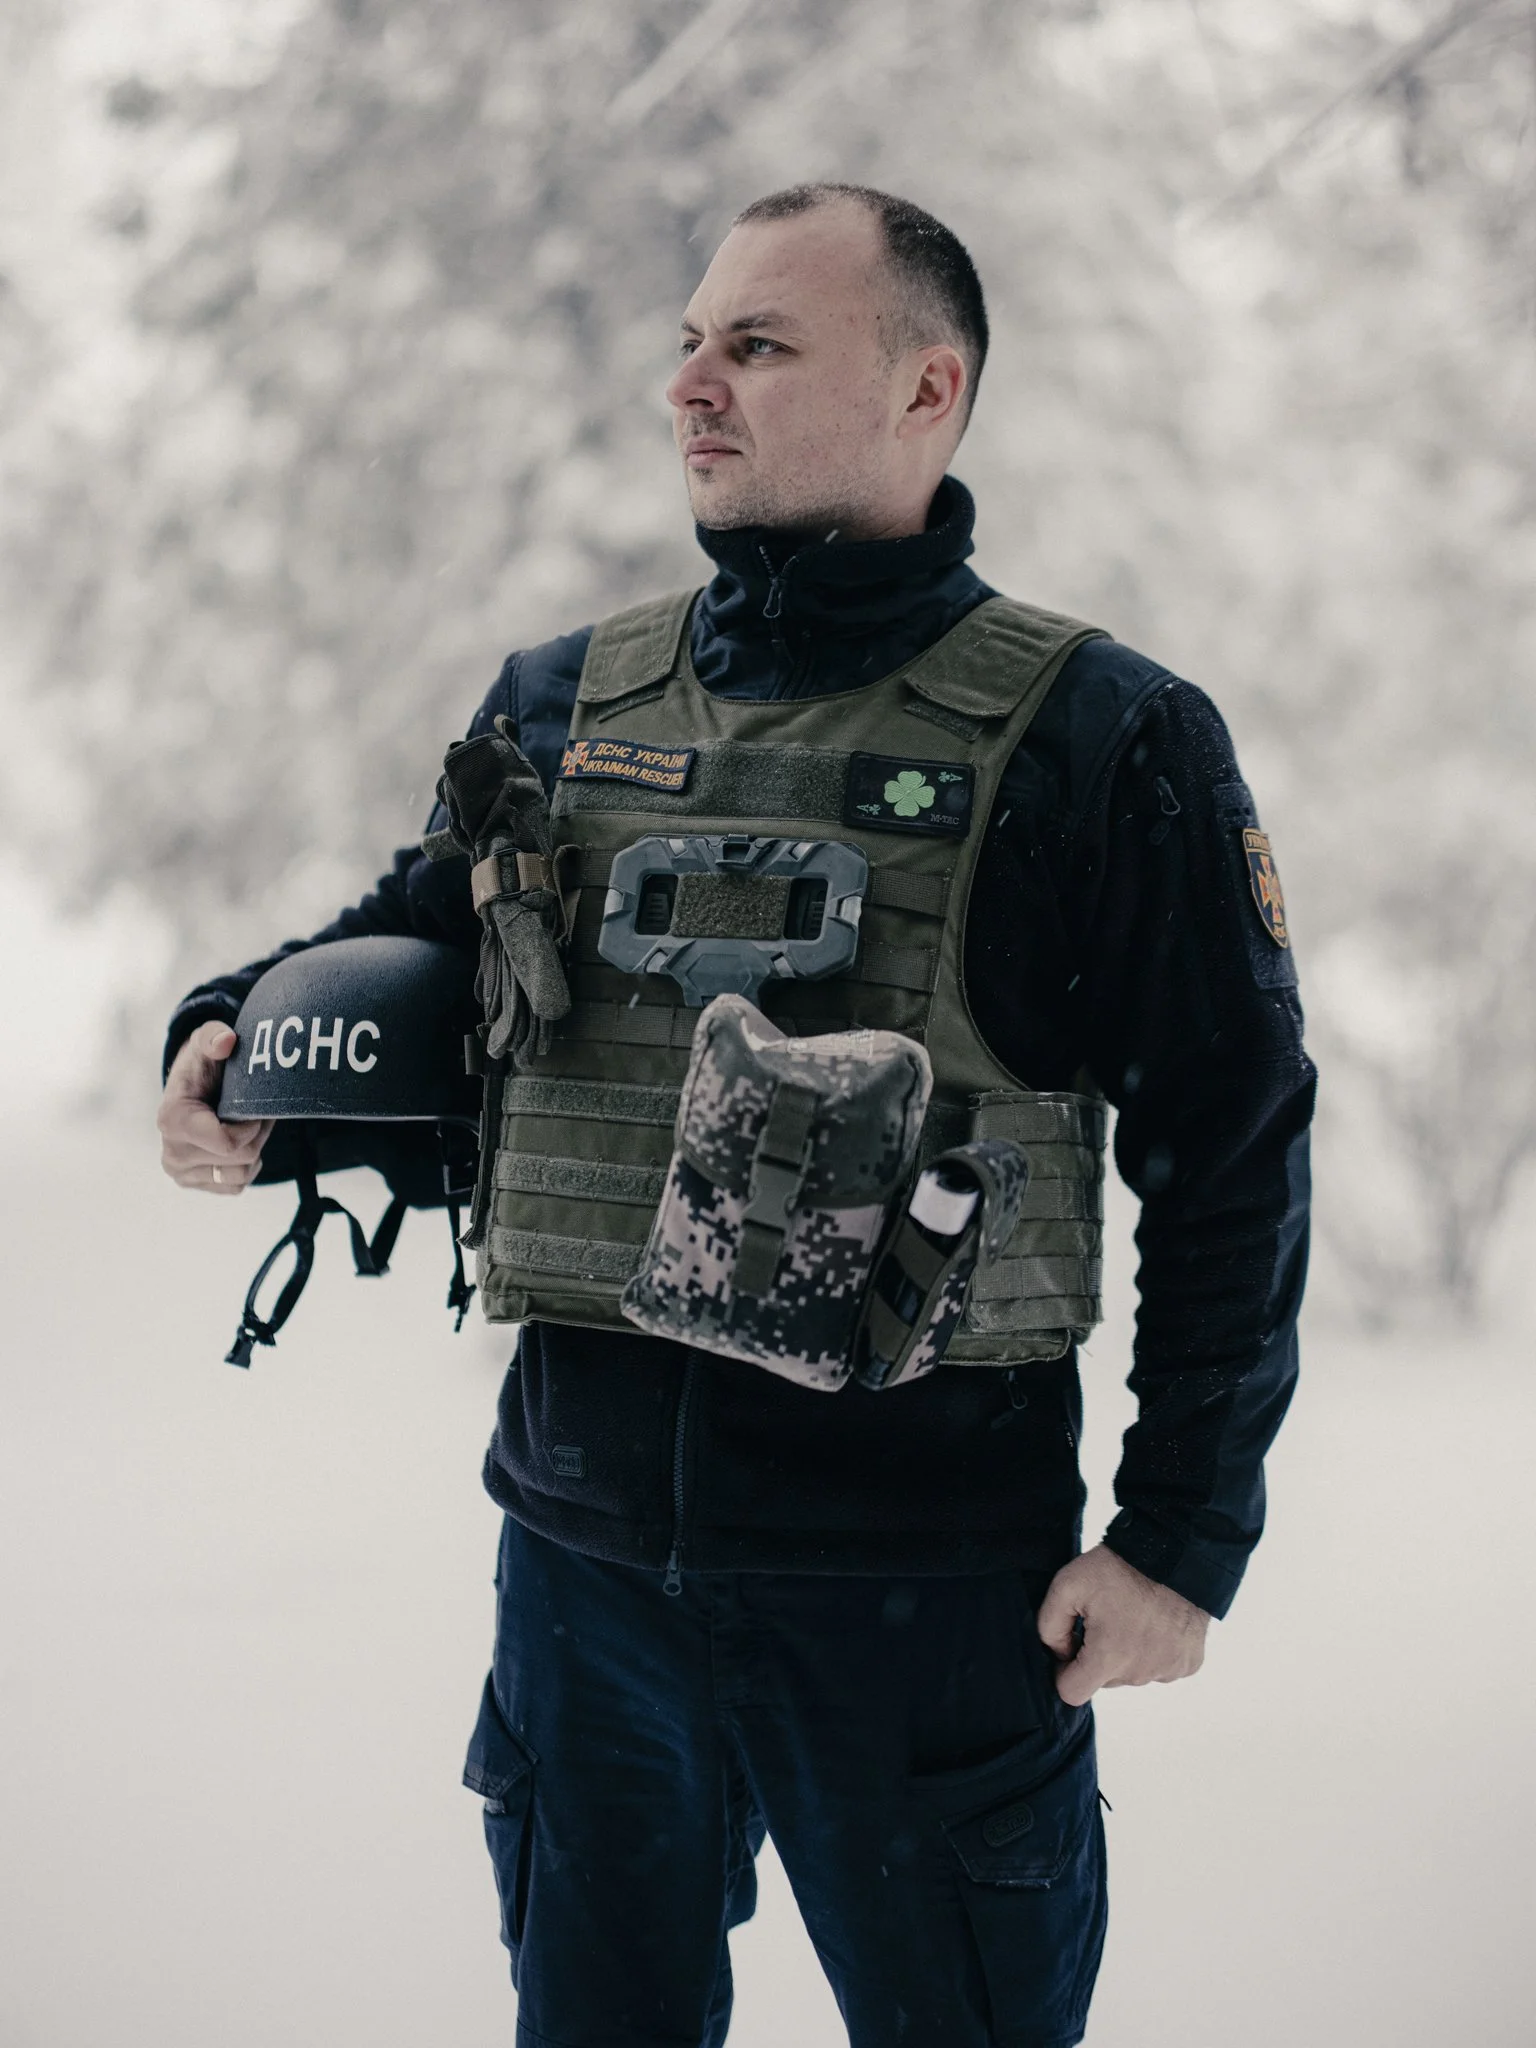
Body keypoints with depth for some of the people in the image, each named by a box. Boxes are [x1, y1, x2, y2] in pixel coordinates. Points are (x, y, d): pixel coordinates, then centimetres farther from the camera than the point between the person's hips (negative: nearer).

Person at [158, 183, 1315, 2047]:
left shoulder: (1103, 743, -5)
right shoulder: (561, 705, 8)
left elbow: (1230, 1152, -5)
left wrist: (1182, 1538, -8)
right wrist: (240, 1046, -2)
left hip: (925, 1594, -4)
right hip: (587, 1561, 4)